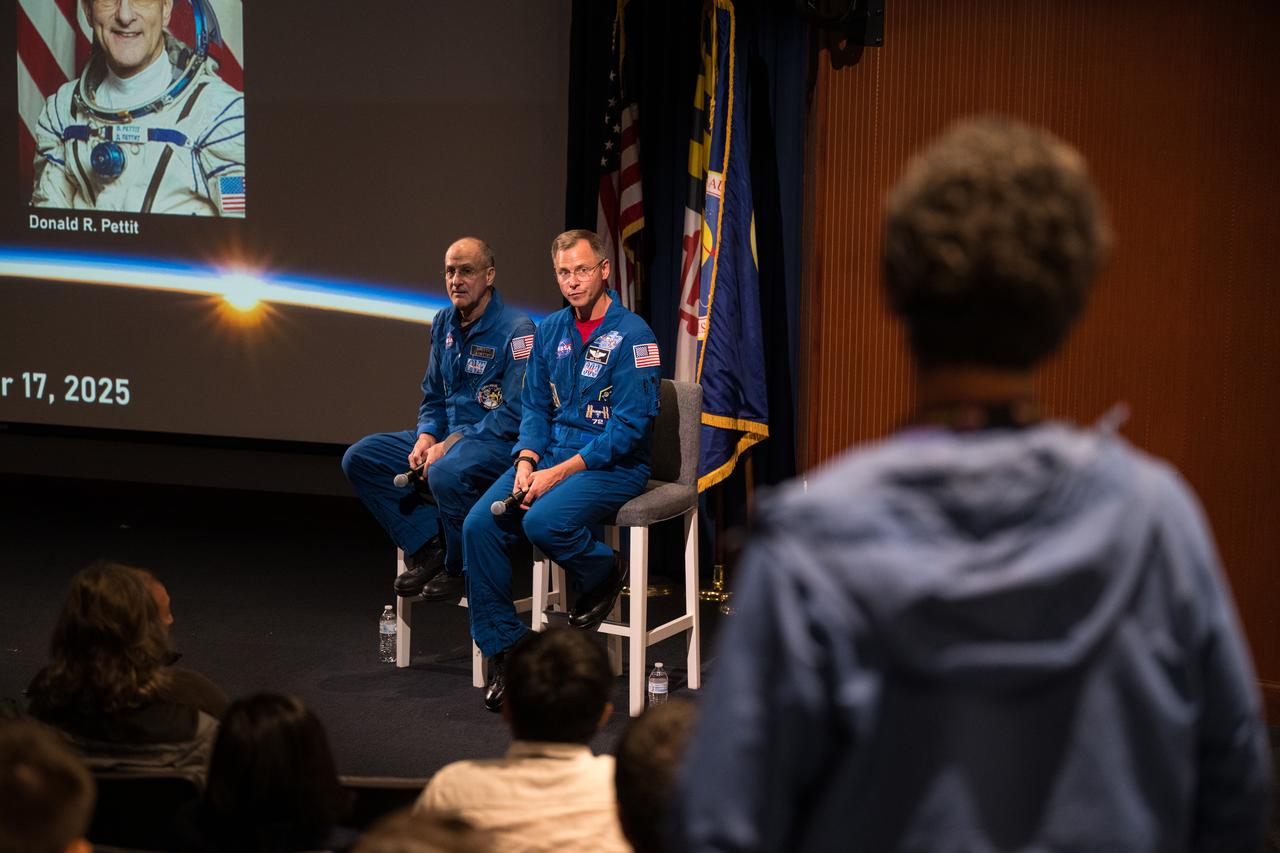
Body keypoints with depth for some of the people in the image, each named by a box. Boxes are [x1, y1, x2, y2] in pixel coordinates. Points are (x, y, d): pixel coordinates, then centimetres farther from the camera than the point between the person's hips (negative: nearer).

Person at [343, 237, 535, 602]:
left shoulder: (516, 330, -14)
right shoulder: (444, 325, 11)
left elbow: (514, 414, -19)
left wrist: (449, 446, -21)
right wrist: (426, 438, -4)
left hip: (499, 442, -8)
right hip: (447, 436, 8)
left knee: (446, 473, -39)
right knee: (360, 458, -5)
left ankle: (459, 569, -14)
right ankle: (428, 547, -5)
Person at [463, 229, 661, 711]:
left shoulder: (632, 336, -11)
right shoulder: (550, 331, 10)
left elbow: (630, 428, -16)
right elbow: (536, 408, 14)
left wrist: (560, 472, -20)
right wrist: (526, 460, -7)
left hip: (613, 466, -6)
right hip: (550, 455, 6)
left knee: (544, 522, -33)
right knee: (480, 525, -16)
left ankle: (604, 574, -1)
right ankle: (502, 649, -7)